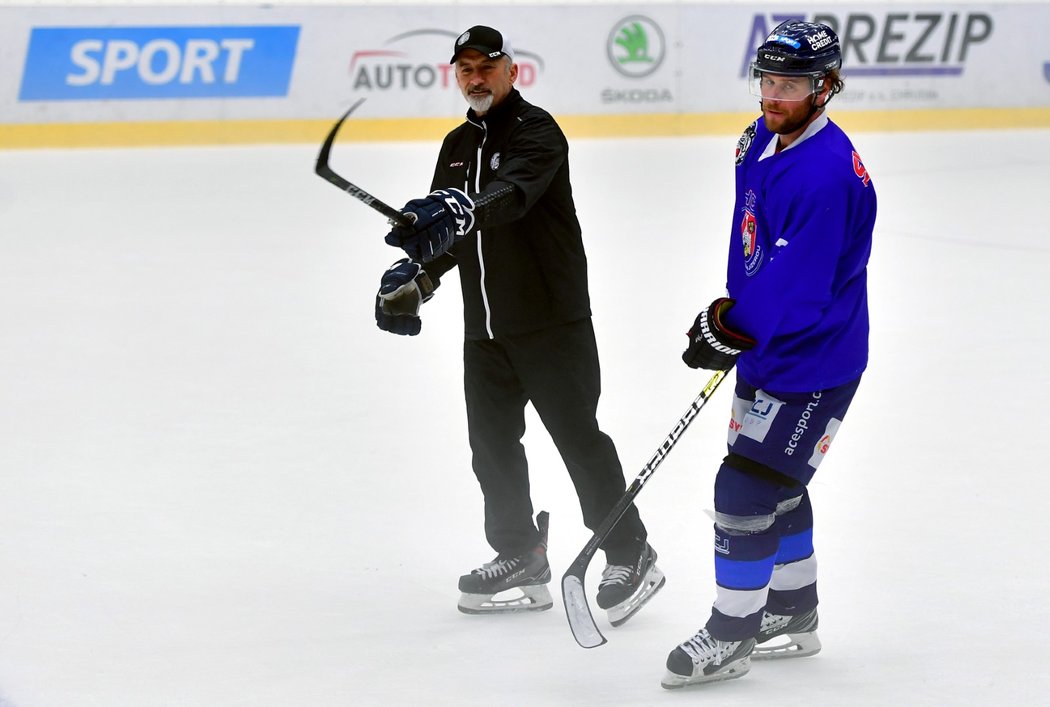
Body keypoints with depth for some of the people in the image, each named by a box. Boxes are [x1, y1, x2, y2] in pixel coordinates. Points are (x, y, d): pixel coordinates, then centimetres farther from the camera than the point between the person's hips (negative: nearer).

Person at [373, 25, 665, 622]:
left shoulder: (537, 132, -12)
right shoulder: (458, 146, 14)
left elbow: (511, 195, -33)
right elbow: (440, 231, 19)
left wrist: (456, 210, -51)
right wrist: (411, 280, -1)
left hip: (552, 320, -8)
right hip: (486, 326, 8)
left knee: (578, 436, -6)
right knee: (493, 442, 10)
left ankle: (631, 557, 2)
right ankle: (521, 561, 21)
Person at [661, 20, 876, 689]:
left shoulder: (829, 173, -27)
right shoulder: (763, 142, 3)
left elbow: (797, 287, -29)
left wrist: (728, 330, -21)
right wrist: (735, 317, 16)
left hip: (813, 367, -10)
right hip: (766, 352, 10)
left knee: (746, 488, -9)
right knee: (778, 486, 21)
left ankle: (731, 637, 3)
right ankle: (794, 616, 37)